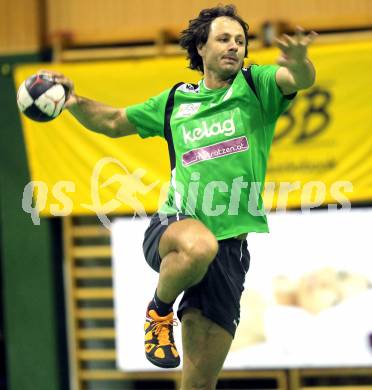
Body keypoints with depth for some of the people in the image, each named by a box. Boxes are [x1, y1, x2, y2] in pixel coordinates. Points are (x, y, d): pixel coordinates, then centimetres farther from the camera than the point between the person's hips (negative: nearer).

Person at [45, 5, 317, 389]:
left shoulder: (256, 86, 6)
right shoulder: (175, 100, 13)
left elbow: (301, 79, -15)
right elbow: (113, 122, 26)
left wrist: (298, 62, -39)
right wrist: (74, 103, 7)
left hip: (230, 248, 0)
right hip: (174, 225, 0)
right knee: (199, 245, -40)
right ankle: (160, 309, -10)